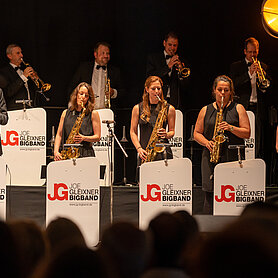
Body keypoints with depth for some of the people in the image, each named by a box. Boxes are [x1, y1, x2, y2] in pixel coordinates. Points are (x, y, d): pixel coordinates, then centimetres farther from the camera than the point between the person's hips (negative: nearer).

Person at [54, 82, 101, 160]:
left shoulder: (93, 114, 6)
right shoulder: (66, 113, 15)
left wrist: (83, 138, -12)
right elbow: (59, 135, 14)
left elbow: (97, 137, 5)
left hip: (85, 154, -2)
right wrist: (56, 151, 0)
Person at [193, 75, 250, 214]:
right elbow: (197, 133, 15)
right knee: (210, 196, -3)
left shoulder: (238, 108, 8)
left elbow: (247, 133, 3)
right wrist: (207, 143, -5)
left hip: (233, 157, -2)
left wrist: (230, 128, -13)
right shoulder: (206, 111, 13)